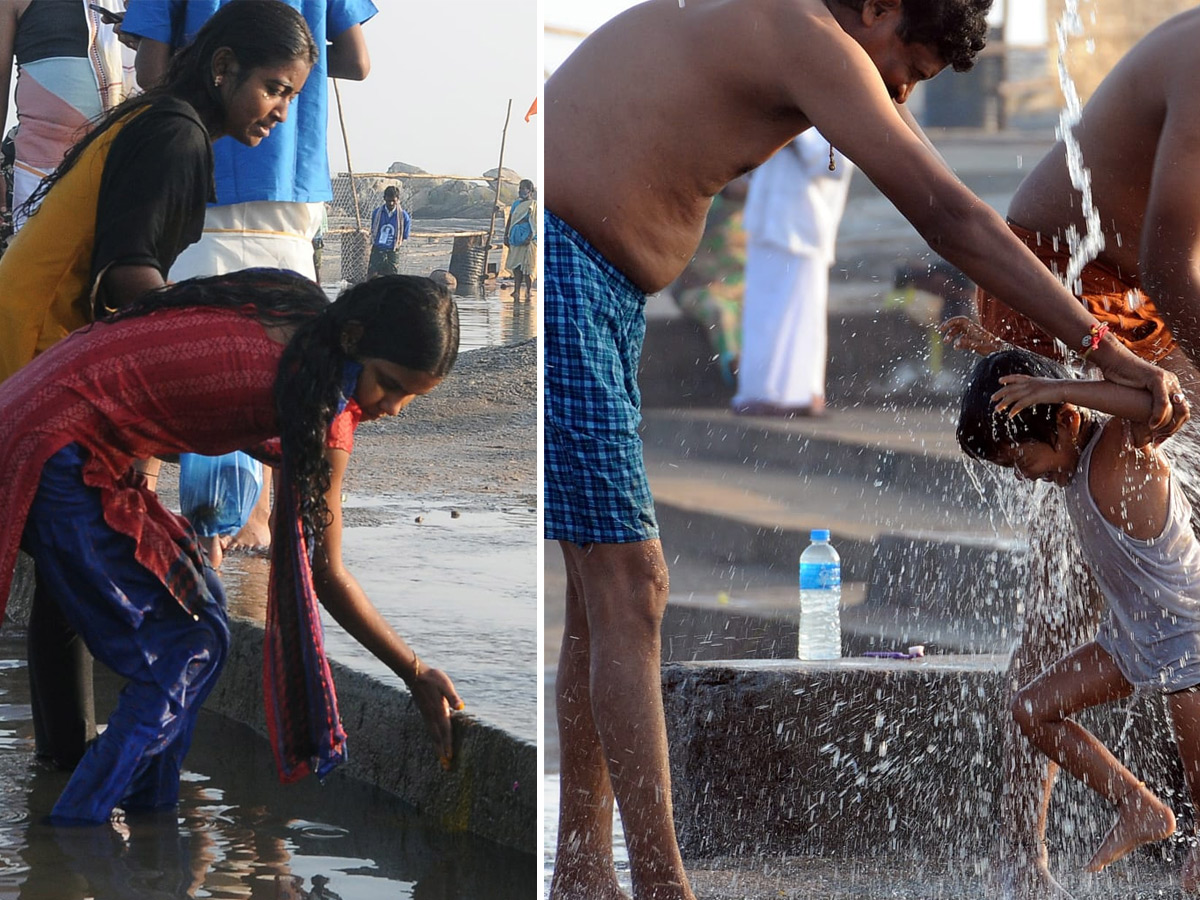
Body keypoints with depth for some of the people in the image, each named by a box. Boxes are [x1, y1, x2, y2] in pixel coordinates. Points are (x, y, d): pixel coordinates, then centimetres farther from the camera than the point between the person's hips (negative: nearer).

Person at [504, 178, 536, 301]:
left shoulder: (534, 205, -3)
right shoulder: (516, 204, 14)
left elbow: (536, 223, -10)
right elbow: (510, 220, 18)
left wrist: (530, 237, -20)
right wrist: (506, 236, 12)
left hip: (528, 240, -5)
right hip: (516, 239, 5)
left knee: (527, 266, -3)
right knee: (516, 265, 3)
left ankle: (528, 291, 1)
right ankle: (516, 291, 5)